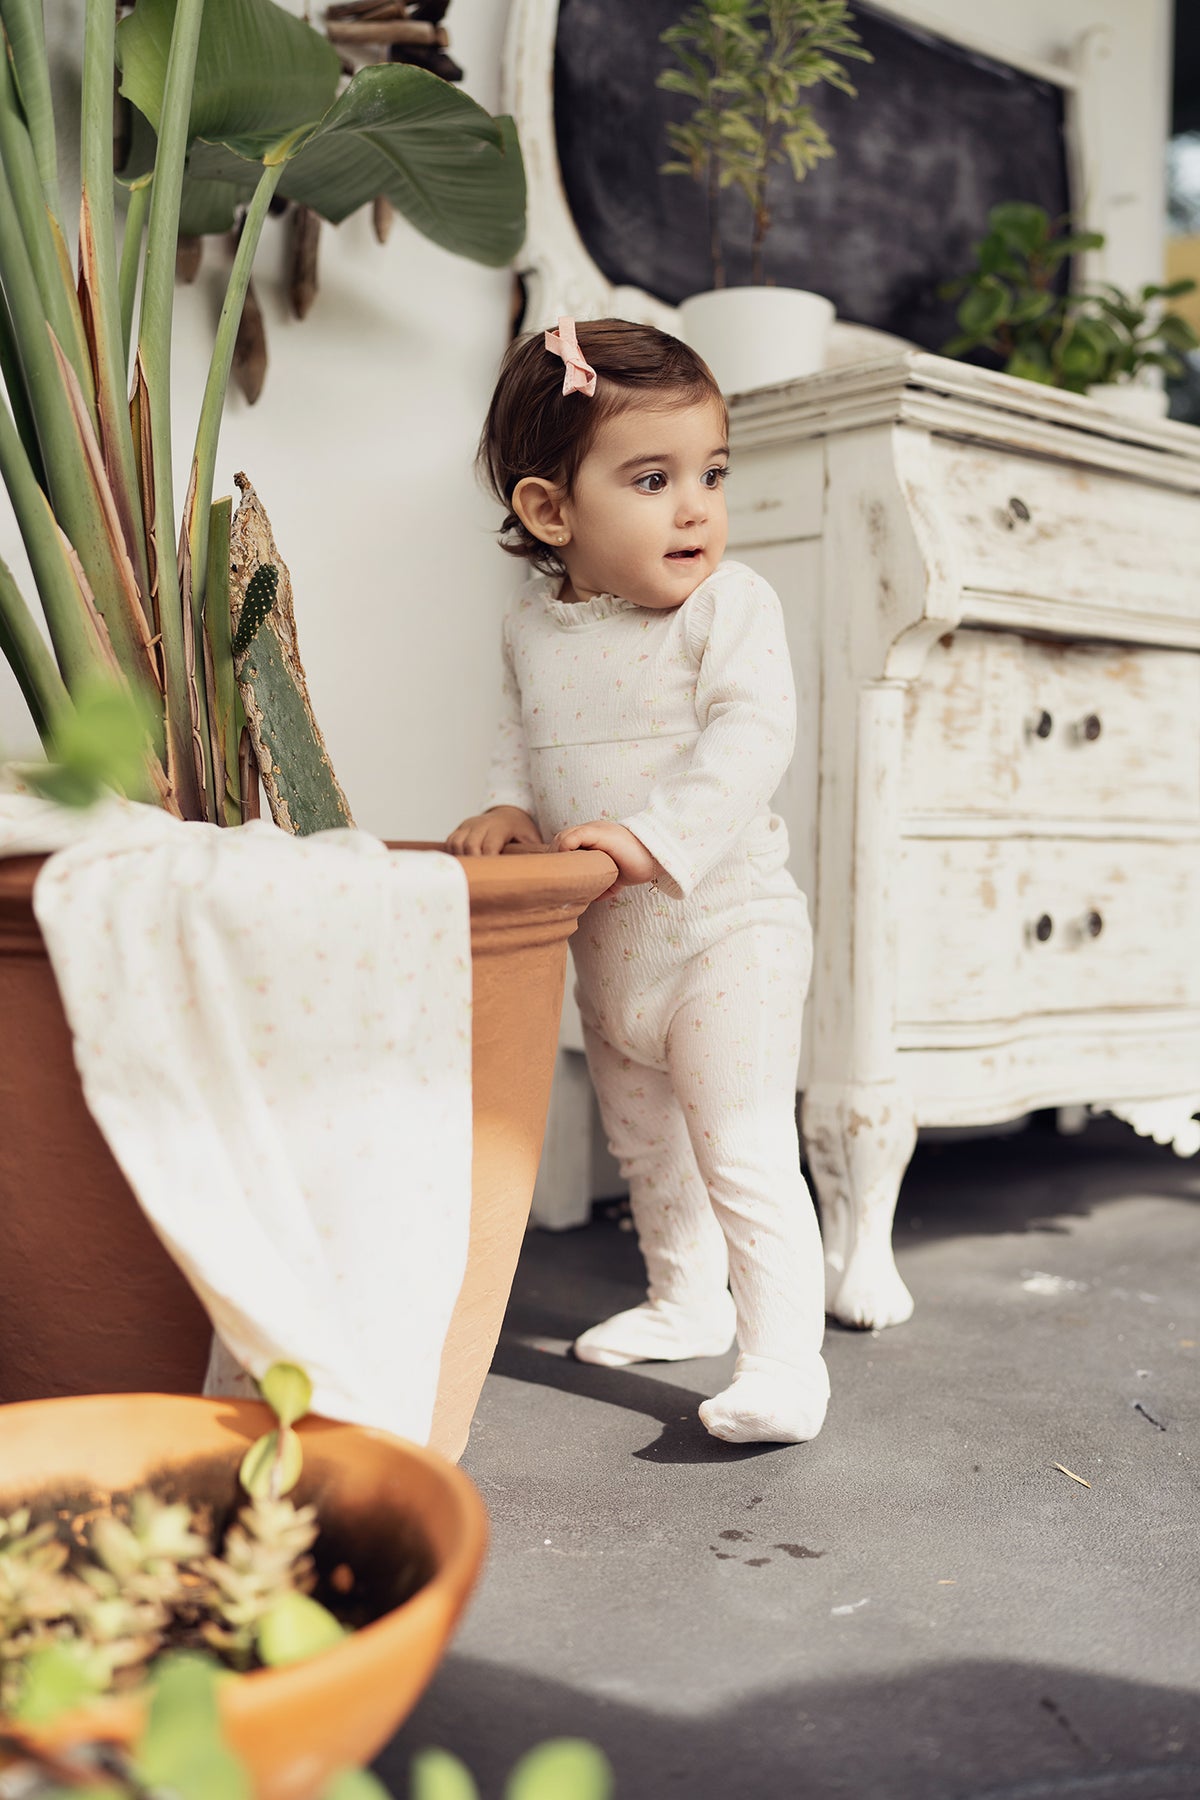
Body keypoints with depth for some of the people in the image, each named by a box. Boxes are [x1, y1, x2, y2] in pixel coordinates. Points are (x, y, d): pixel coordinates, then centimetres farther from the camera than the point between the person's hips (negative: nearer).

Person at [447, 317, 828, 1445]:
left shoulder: (729, 605, -15)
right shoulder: (533, 624, 2)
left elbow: (752, 737, -25)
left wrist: (652, 833, -35)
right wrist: (511, 805, -6)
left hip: (724, 928, -7)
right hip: (604, 943, 7)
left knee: (743, 1156, -11)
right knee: (645, 1148, 22)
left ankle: (784, 1359, 1)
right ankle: (687, 1299, 43)